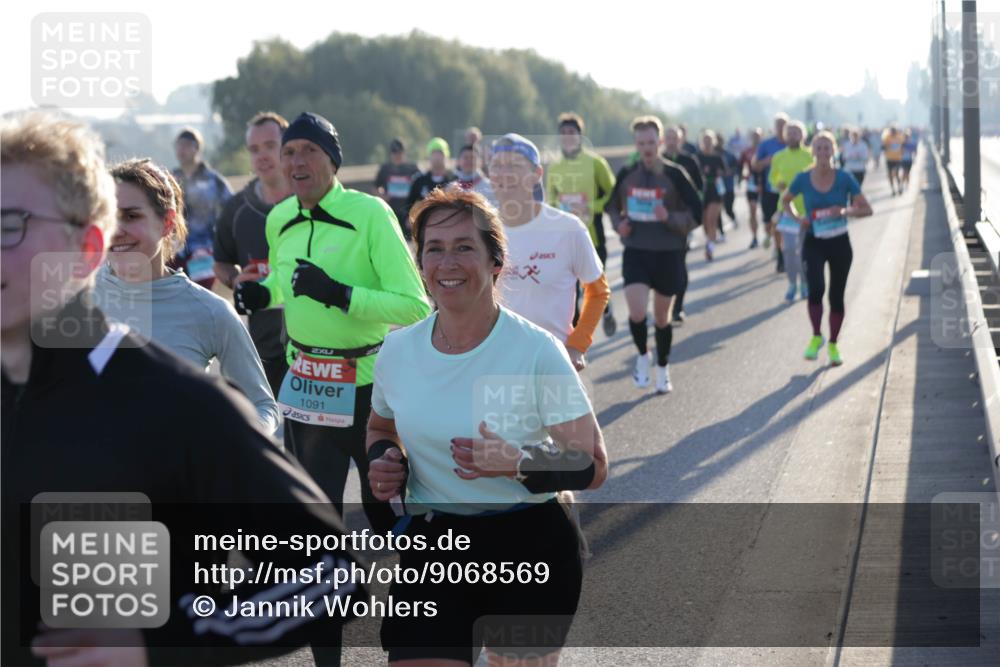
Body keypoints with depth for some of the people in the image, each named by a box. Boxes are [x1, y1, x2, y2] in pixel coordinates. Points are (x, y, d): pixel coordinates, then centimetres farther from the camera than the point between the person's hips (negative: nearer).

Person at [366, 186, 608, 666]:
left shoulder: (537, 351, -12)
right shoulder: (398, 351, 0)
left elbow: (593, 467, -11)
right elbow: (381, 428, 21)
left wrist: (519, 465, -28)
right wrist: (384, 463, -2)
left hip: (529, 551, -3)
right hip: (431, 550, 3)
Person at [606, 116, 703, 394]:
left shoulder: (674, 175, -8)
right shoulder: (627, 174, 2)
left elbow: (696, 213, -5)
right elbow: (612, 206, 18)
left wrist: (670, 218, -23)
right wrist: (619, 223, -4)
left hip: (668, 254, -1)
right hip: (635, 252, 1)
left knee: (662, 316, 11)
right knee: (636, 312, -16)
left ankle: (663, 369, 31)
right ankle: (642, 355, 14)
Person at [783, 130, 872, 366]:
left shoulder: (844, 179, -8)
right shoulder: (803, 179, -6)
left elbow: (866, 209, -5)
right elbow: (785, 201, 12)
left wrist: (845, 211, -23)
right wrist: (798, 217, -6)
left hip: (839, 243, 1)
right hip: (813, 243, 0)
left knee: (836, 296, 8)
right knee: (816, 288, -21)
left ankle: (833, 345, 26)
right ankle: (816, 337, -1)